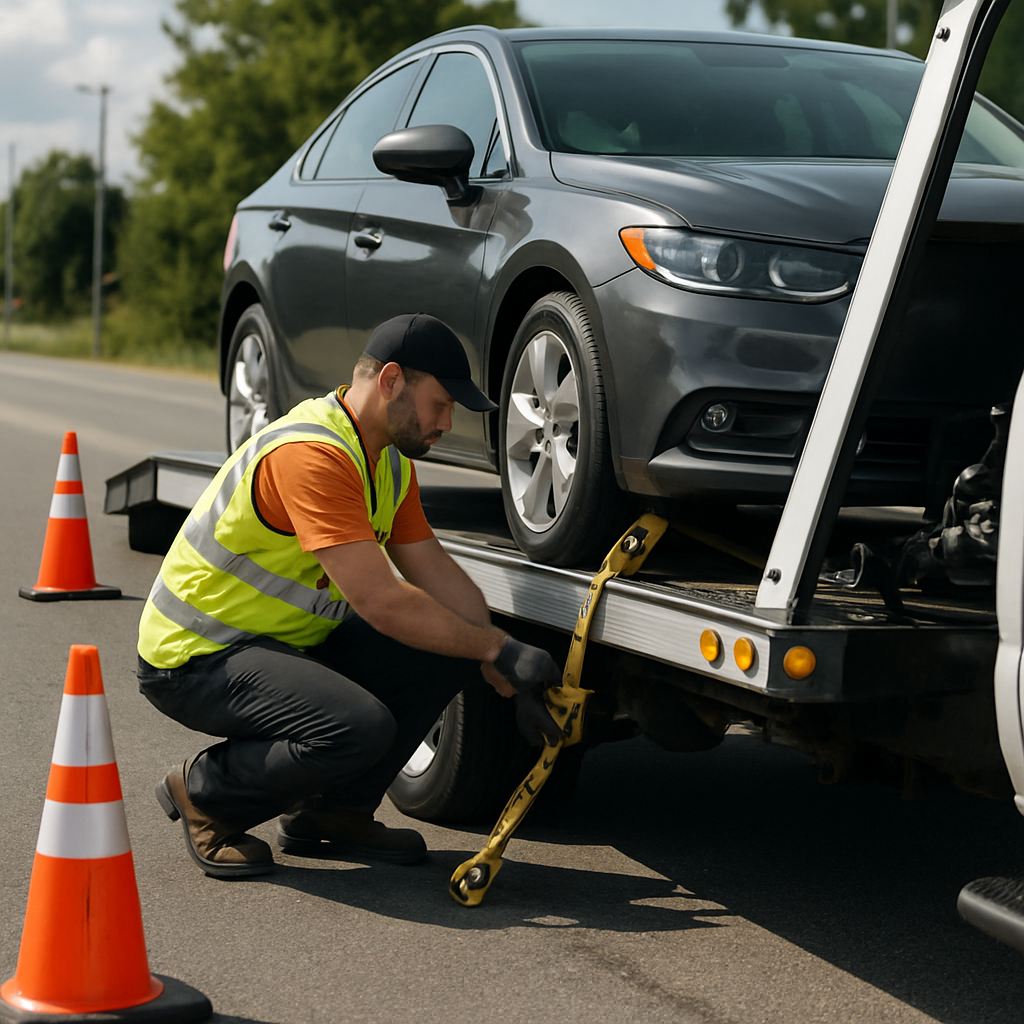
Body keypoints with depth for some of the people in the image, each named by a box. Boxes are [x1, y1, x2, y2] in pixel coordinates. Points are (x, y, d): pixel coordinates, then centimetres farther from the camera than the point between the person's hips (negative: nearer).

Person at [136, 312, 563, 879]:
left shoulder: (390, 461, 6)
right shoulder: (312, 454, -27)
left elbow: (436, 572, 8)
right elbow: (380, 602, -30)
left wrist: (512, 676, -3)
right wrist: (498, 651, -22)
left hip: (288, 642, 10)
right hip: (197, 661, -10)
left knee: (447, 652, -3)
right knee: (360, 727, -32)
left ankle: (331, 811, 7)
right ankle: (205, 792, -5)